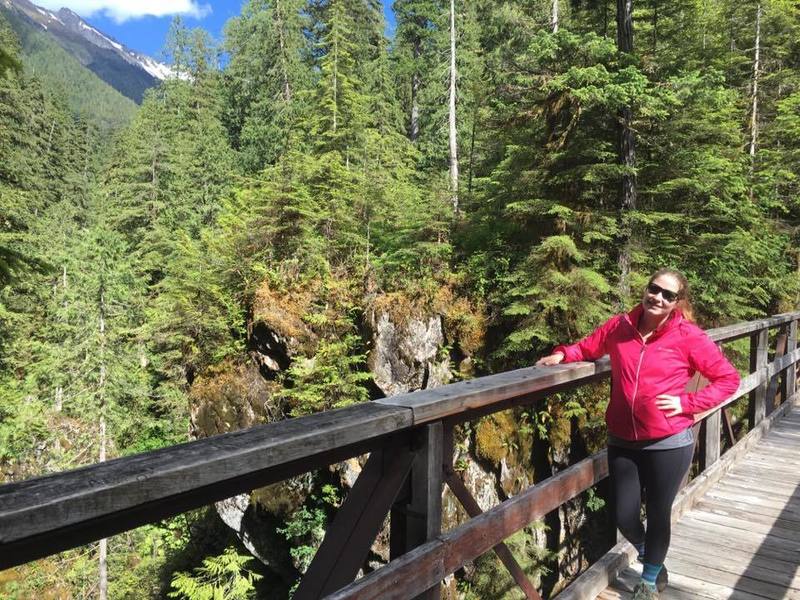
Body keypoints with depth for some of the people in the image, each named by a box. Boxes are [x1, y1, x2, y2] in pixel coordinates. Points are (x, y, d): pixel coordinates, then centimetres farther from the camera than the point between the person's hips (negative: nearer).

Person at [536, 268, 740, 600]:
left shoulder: (689, 336, -11)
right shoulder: (620, 326, -3)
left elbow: (728, 378, -4)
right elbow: (588, 346, 14)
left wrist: (687, 402, -13)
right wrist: (562, 354, -5)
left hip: (669, 443, -3)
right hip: (622, 441, 3)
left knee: (658, 513, 13)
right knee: (624, 516, 9)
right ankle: (652, 560, 45)